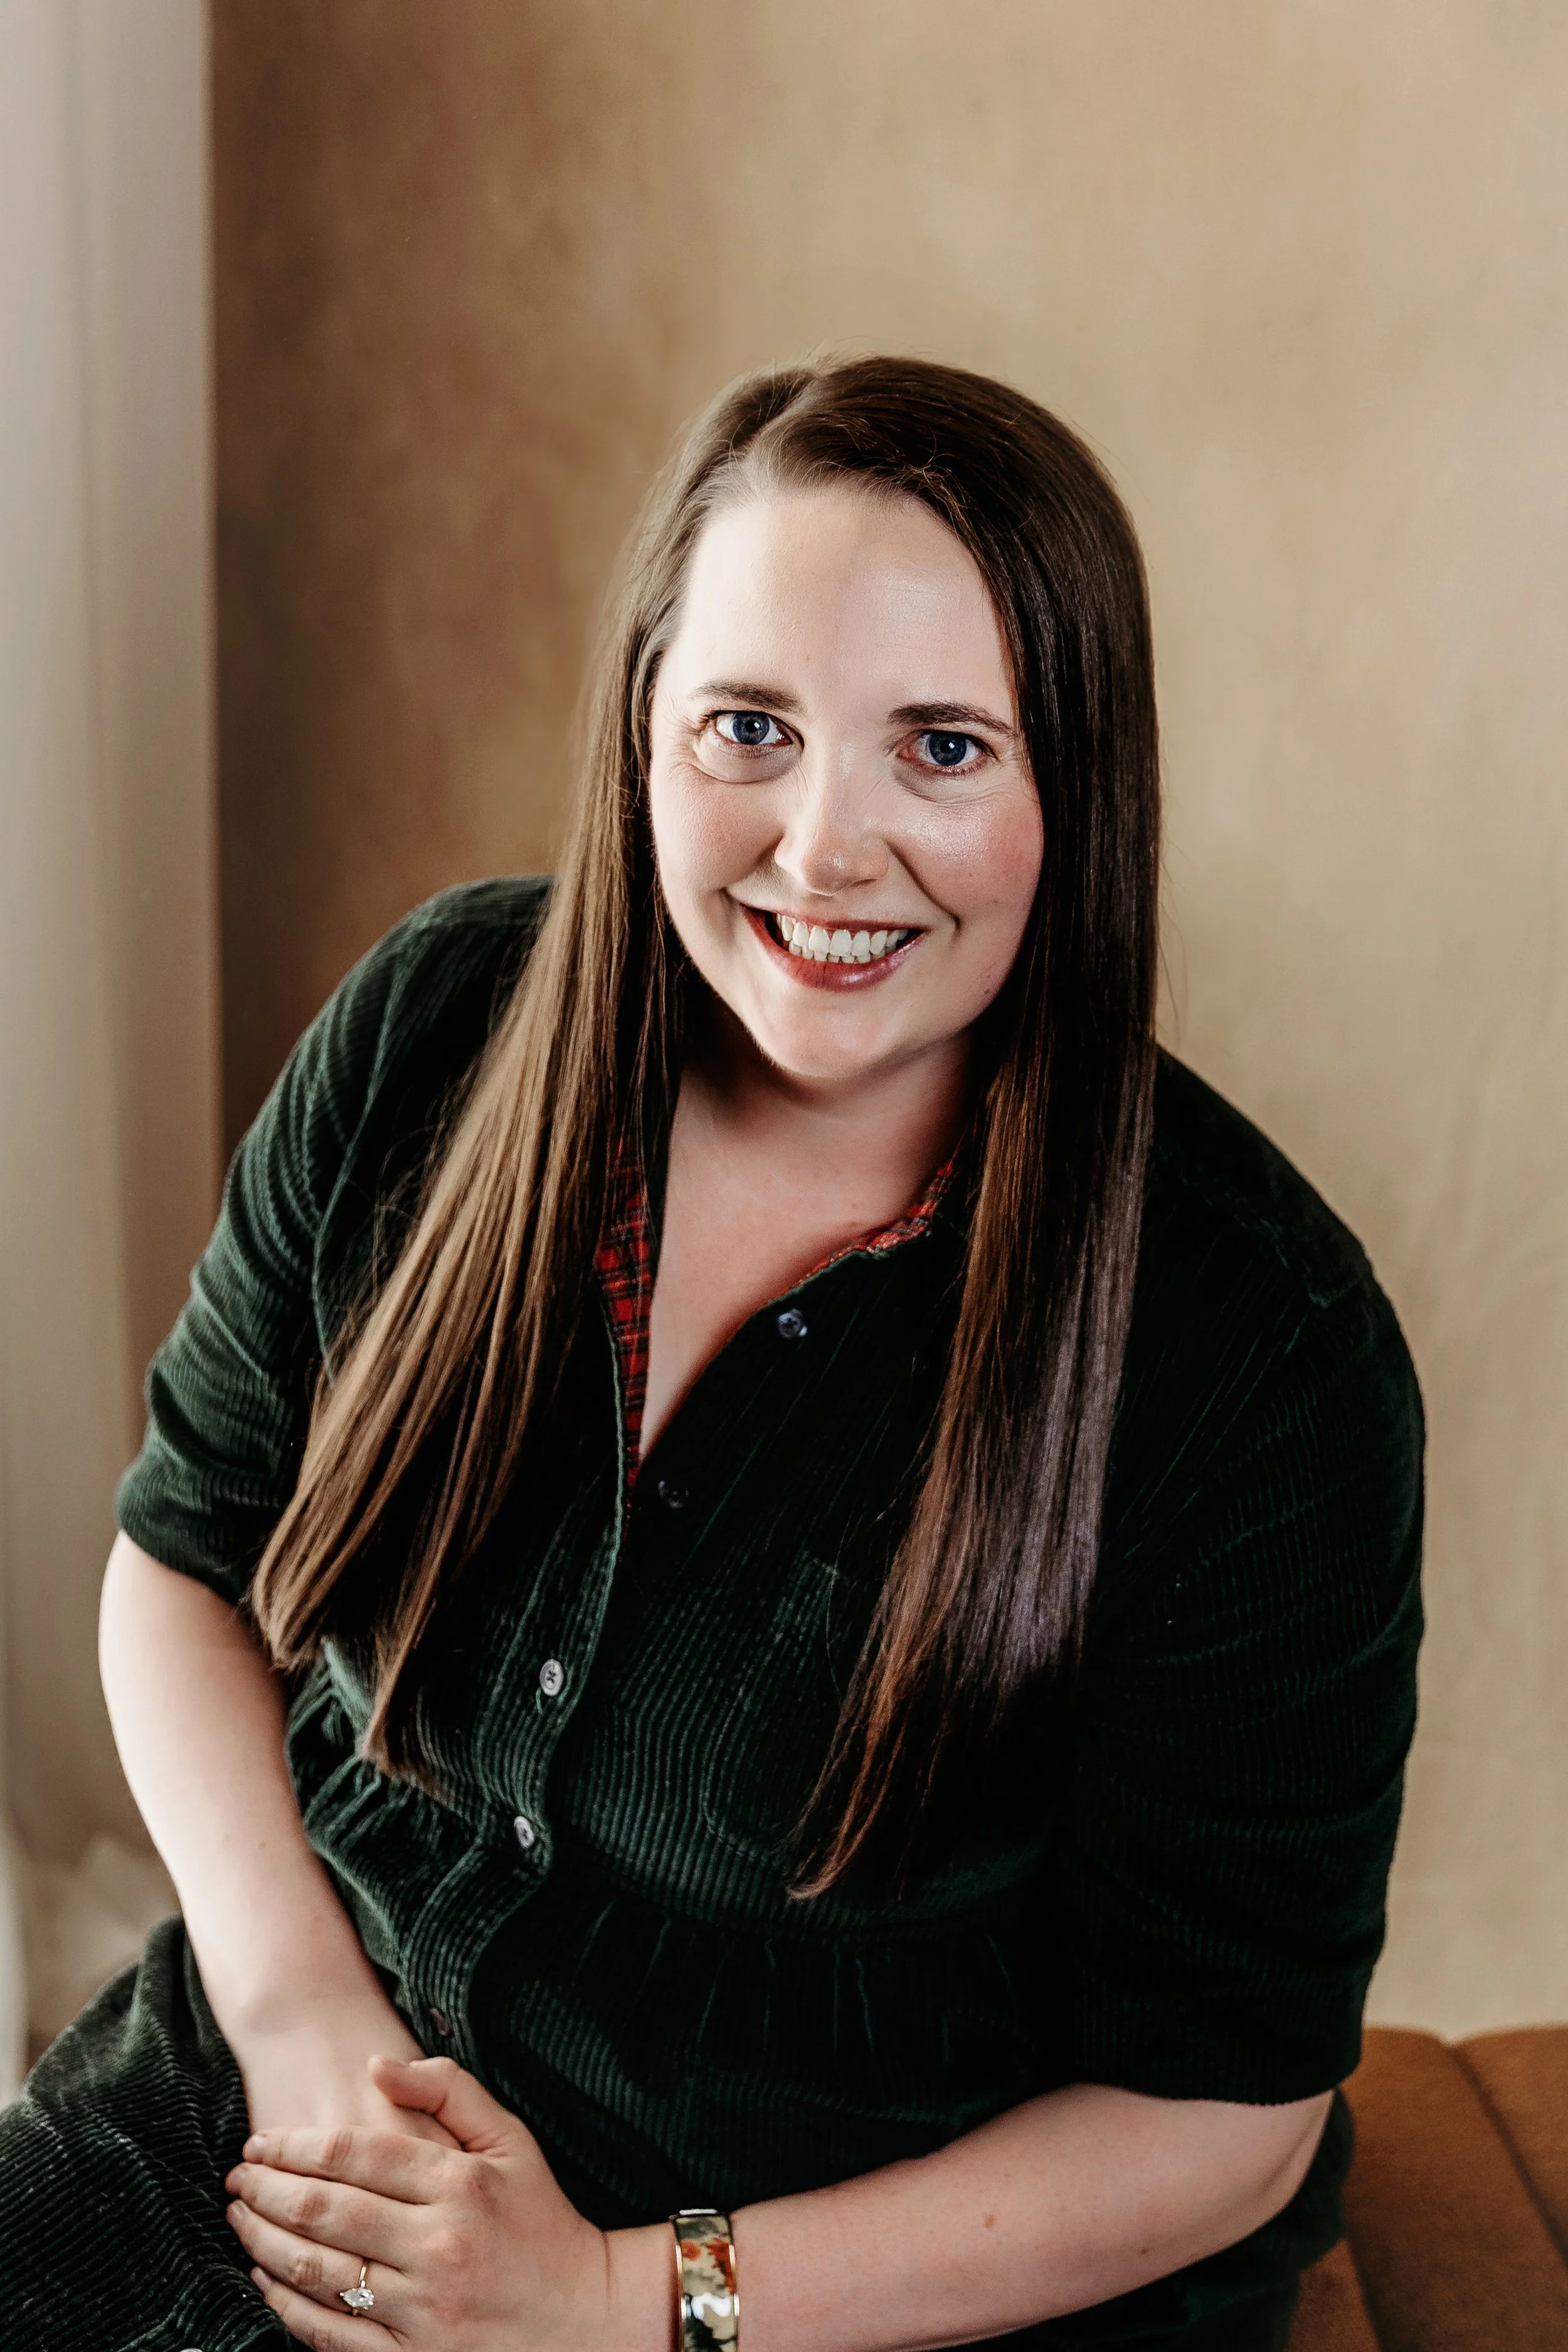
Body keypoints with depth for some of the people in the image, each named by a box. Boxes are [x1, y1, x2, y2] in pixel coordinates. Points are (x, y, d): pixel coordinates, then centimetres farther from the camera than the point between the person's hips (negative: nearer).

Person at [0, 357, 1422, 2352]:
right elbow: (183, 1560, 3)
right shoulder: (434, 1032, -9)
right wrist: (299, 2011, -11)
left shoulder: (1260, 1349, -19)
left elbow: (1222, 2107, -12)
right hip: (307, 2079, 3)